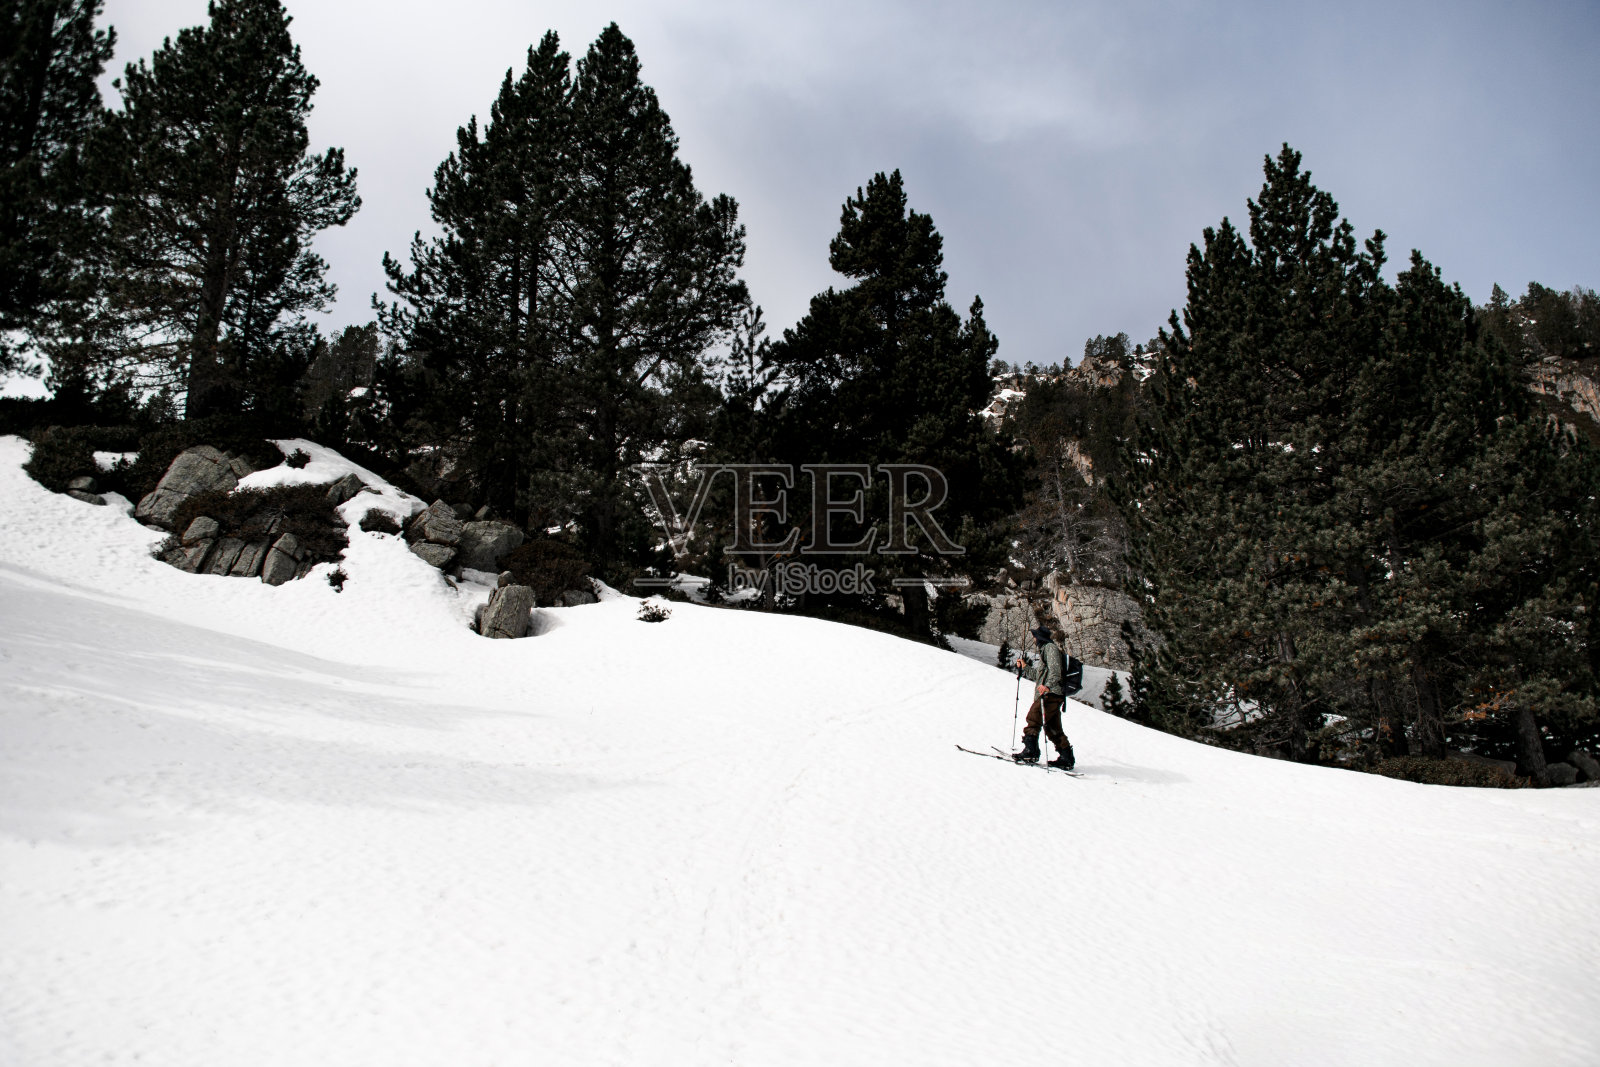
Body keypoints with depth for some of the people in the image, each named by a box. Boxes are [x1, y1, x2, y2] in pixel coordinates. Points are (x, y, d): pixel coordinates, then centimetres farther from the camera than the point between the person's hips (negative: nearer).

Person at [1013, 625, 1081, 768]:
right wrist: (1024, 668, 34)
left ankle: (1030, 751, -24)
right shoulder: (1045, 649, 28)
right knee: (1053, 728, 11)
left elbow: (1055, 670, -20)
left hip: (1052, 694, -11)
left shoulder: (1050, 647, -4)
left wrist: (1048, 685, -34)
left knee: (1033, 719, -17)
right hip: (1052, 694, 11)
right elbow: (1038, 674, 35)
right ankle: (1066, 758, 13)